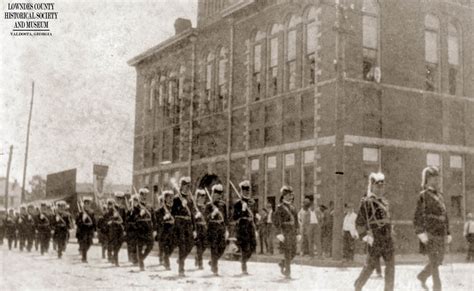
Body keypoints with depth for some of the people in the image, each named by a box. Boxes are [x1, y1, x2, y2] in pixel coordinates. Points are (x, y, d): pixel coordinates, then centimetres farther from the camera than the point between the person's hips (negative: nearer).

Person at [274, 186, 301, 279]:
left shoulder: (293, 207, 16)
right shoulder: (280, 207, -4)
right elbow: (277, 222, -11)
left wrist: (298, 233, 14)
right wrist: (279, 233, -19)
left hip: (293, 233, 7)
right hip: (285, 233, -7)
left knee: (293, 252, 7)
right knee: (287, 253, -8)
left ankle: (282, 264, 30)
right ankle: (287, 272, 0)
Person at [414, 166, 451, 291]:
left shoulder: (440, 195, 15)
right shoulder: (423, 195, -5)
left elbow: (445, 216, 19)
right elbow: (418, 216, -11)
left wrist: (447, 233, 15)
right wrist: (420, 233, -20)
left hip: (440, 233, 7)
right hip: (430, 233, -7)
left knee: (439, 260, 12)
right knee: (434, 261, -7)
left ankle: (422, 276, 33)